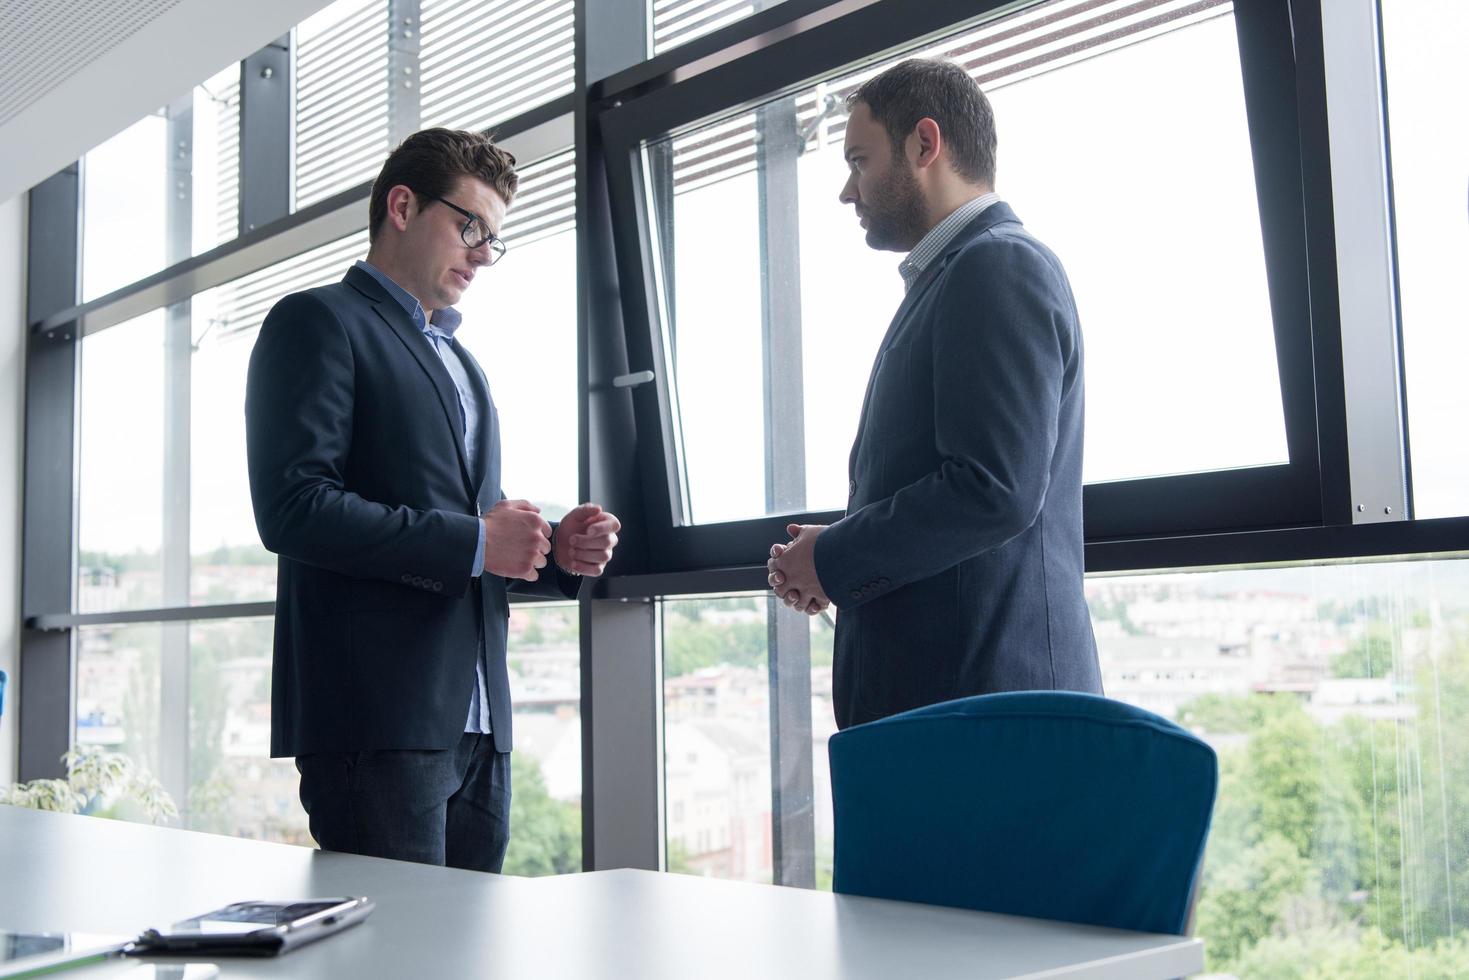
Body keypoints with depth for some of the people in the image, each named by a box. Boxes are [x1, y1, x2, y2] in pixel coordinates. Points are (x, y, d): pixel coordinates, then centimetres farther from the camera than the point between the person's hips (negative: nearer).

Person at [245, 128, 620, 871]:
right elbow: (293, 508, -15)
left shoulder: (462, 363, 26)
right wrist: (472, 543, -14)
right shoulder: (318, 323, -1)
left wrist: (554, 552, 5)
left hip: (477, 726, 8)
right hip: (379, 721, -8)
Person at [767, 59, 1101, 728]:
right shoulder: (949, 277, 18)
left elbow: (995, 489, -22)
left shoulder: (1001, 267, -11)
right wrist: (836, 557, 6)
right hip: (927, 688, 9)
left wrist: (834, 560, -10)